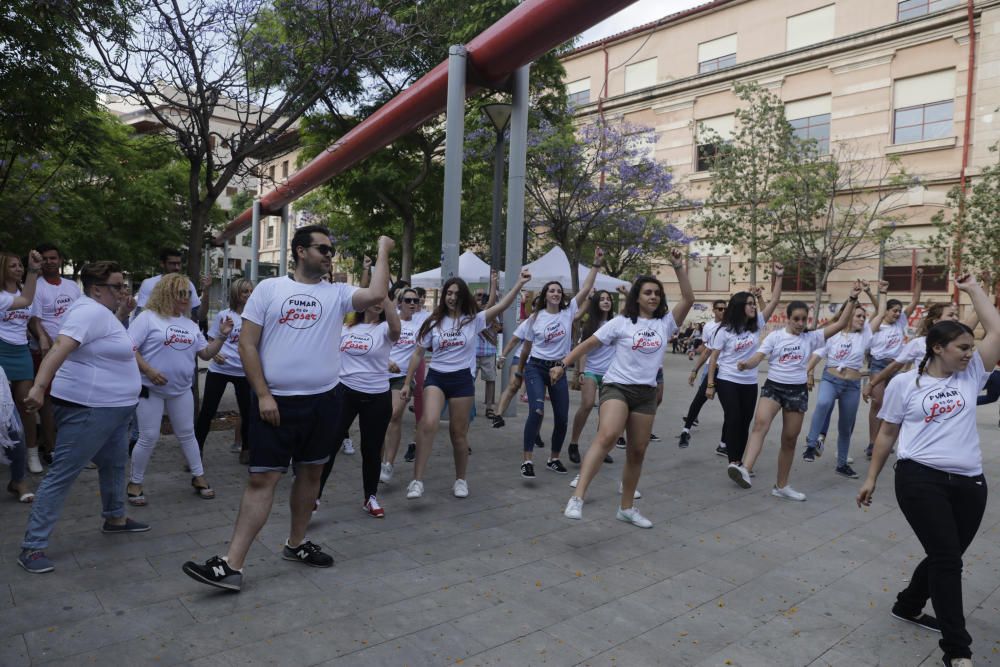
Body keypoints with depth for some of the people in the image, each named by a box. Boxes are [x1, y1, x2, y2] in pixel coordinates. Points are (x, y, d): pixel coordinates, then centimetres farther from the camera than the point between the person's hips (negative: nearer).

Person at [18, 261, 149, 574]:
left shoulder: (100, 311, 11)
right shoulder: (90, 311, -20)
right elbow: (59, 348, -33)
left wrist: (122, 312, 14)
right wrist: (39, 387, -44)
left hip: (112, 407, 11)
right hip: (87, 409, -11)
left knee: (114, 464, 24)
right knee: (61, 476, -4)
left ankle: (115, 518, 41)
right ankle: (32, 547, 3)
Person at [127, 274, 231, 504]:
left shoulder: (190, 324, 10)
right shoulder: (148, 317, -8)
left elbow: (206, 353, 10)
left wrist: (222, 336, -4)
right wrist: (148, 370, -23)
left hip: (181, 390, 5)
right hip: (151, 388, -5)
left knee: (187, 434, 12)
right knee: (149, 438, -1)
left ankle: (198, 477, 22)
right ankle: (135, 483, 17)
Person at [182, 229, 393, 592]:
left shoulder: (338, 293, 4)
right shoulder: (269, 289, -1)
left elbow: (376, 295, -16)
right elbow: (247, 345, -3)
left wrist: (383, 251, -9)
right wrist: (263, 395, -9)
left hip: (322, 401, 3)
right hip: (275, 401, -3)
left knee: (311, 472, 14)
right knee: (262, 479, -2)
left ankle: (296, 544, 32)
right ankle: (232, 565, 4)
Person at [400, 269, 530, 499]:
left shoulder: (473, 320, 0)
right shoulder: (433, 323, 5)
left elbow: (501, 306, -12)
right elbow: (418, 354, 9)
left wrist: (519, 284, -23)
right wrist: (407, 383, 7)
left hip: (462, 380, 0)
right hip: (436, 378, 0)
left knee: (459, 432, 8)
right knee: (428, 424, -22)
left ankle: (460, 479, 28)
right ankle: (417, 480, -15)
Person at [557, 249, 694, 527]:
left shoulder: (665, 323, 7)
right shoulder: (621, 323, -1)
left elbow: (688, 299, -4)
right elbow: (589, 344, 0)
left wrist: (679, 268, -11)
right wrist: (563, 364, -5)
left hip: (646, 393, 5)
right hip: (617, 386, -5)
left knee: (637, 451, 9)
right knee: (607, 436, -29)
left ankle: (626, 508, 25)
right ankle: (577, 498, -34)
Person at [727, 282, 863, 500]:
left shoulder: (811, 337, 5)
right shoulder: (775, 336, 0)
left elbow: (840, 324, -1)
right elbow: (757, 358, -9)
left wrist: (853, 298, -9)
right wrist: (746, 364, -32)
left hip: (797, 391, 3)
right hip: (773, 386, -3)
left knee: (790, 439, 8)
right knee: (760, 423, -30)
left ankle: (781, 486, 22)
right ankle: (745, 469, -45)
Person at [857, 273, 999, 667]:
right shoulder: (904, 383, 1)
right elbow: (887, 434, 6)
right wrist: (871, 478, 7)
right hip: (920, 479, -5)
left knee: (947, 558, 15)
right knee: (947, 559, -8)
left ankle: (908, 606, 39)